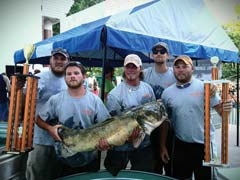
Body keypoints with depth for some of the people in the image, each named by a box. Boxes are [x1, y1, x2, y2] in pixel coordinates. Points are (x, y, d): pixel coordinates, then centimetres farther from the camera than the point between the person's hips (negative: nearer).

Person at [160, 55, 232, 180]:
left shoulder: (204, 87, -6)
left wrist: (226, 108, -30)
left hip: (204, 144, -2)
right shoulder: (167, 93, 2)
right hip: (180, 145, 2)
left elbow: (219, 109, -7)